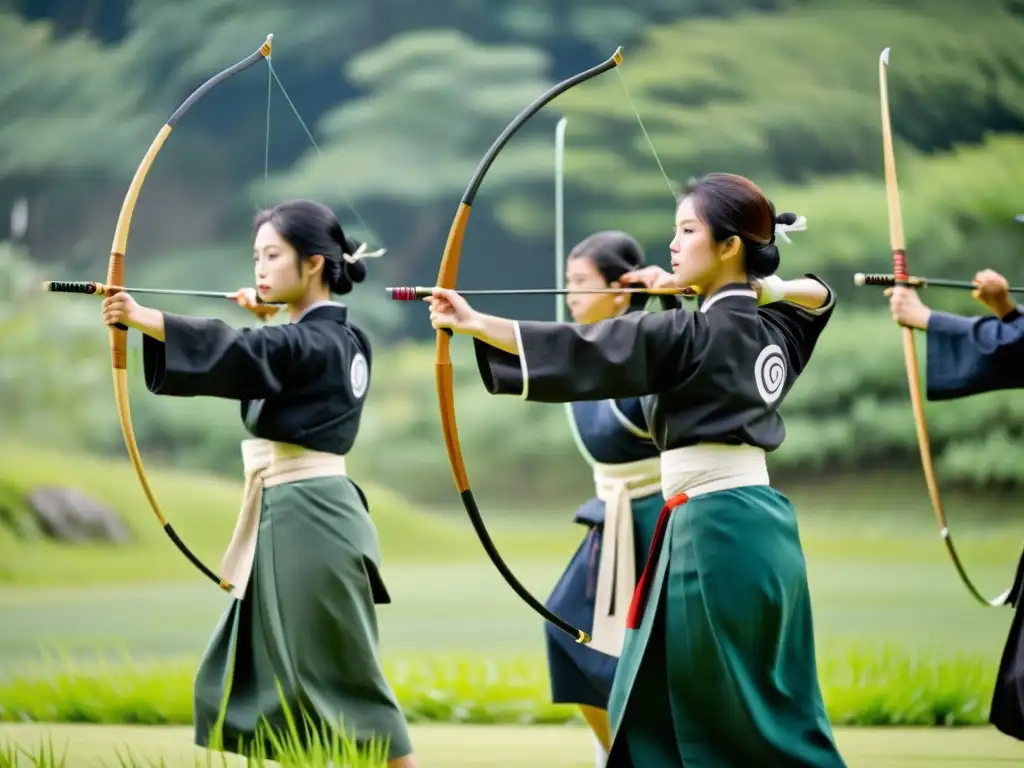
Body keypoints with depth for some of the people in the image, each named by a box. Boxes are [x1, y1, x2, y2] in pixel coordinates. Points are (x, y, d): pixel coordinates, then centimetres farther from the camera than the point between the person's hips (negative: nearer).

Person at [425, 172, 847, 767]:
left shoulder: (698, 334, -13)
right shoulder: (770, 329, 12)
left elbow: (586, 353, -20)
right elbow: (819, 294, 33)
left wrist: (476, 323, -22)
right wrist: (758, 284, 18)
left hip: (716, 536, -9)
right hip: (761, 527, 9)